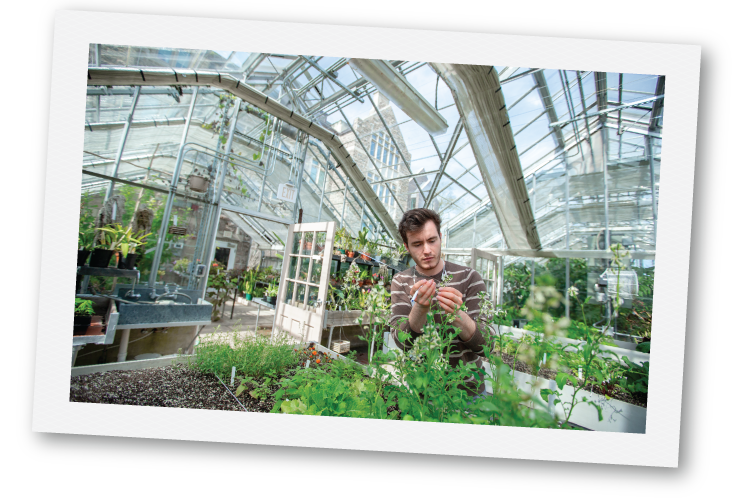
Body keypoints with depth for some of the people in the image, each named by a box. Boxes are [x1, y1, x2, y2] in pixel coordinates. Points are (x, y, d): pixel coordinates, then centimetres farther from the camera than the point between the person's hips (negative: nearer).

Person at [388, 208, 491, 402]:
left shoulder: (468, 277, -7)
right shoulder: (400, 282, -2)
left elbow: (484, 345, -12)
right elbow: (402, 342, -12)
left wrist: (457, 314, -31)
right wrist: (419, 308, -30)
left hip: (468, 390, -1)